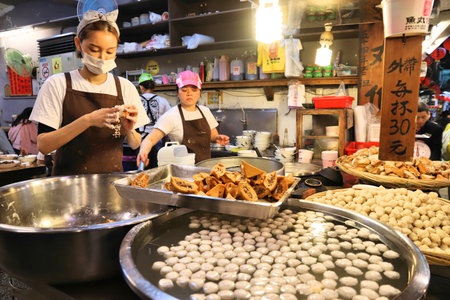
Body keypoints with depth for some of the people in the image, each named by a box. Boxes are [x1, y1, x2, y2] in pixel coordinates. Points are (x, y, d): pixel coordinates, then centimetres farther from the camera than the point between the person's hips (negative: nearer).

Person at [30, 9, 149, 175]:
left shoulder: (125, 87, 6)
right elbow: (43, 145, -7)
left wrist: (129, 130, -12)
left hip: (112, 179, 2)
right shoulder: (58, 85, 0)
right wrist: (88, 120, -18)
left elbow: (135, 145, 10)